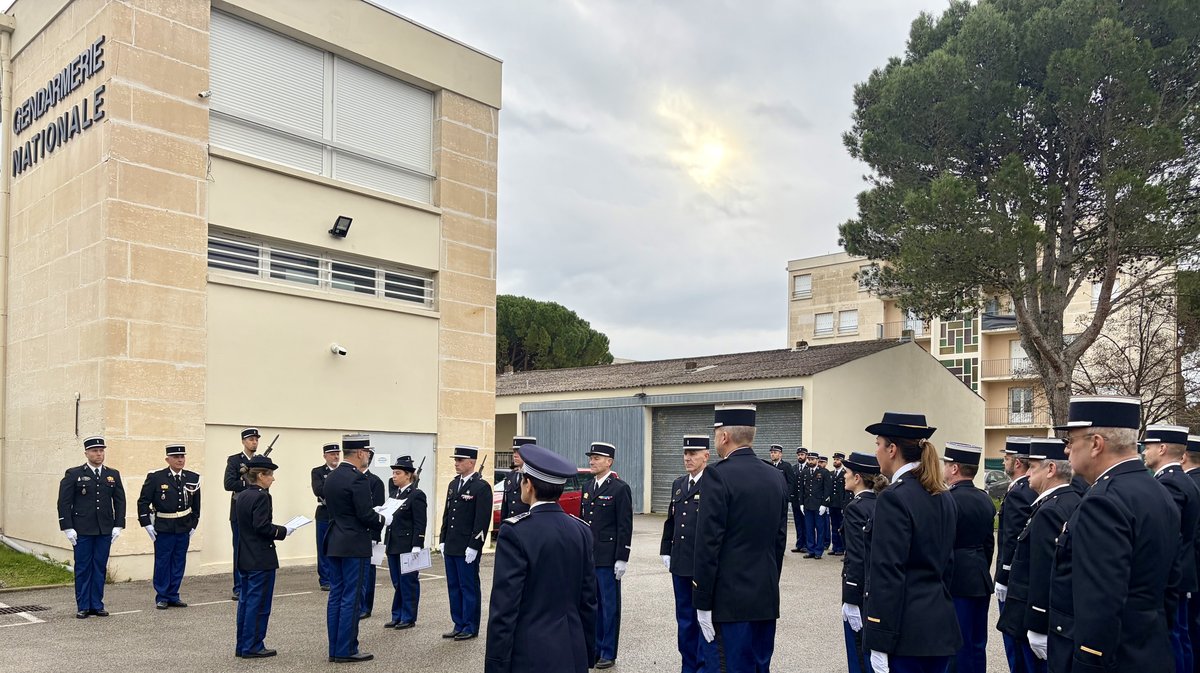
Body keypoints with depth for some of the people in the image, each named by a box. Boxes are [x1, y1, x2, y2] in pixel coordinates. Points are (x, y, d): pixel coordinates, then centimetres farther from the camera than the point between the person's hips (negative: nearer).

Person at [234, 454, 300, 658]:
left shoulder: (241, 496, 11)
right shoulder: (261, 496, -17)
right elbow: (262, 527, -23)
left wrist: (278, 529, 13)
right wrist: (283, 531, -11)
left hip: (245, 557, 9)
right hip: (261, 559, -9)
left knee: (246, 600, 15)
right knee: (258, 603, -1)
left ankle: (242, 645, 22)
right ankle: (252, 647, 5)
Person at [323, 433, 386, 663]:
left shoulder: (331, 477, 10)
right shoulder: (358, 479, -18)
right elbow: (366, 515, -21)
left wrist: (376, 518, 18)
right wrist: (383, 520, -1)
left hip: (334, 544, 9)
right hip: (354, 546, -9)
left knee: (336, 596, 12)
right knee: (351, 599, -2)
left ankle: (335, 649, 18)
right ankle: (346, 651, 4)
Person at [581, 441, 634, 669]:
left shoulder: (620, 488, -9)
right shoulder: (587, 486, 12)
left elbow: (625, 526, -11)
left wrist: (621, 559, -14)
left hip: (607, 558, -7)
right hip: (587, 557, 7)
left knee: (609, 605, 3)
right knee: (592, 604, 14)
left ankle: (608, 654, 12)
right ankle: (595, 649, 25)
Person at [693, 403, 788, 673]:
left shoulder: (719, 475, -14)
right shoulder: (776, 477, 7)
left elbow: (709, 543, -16)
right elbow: (780, 540, 12)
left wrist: (703, 603, -11)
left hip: (729, 601, -7)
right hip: (767, 600, 7)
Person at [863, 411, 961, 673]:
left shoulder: (894, 498, -16)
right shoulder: (943, 496, 9)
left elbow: (887, 575, -19)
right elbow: (946, 560, 16)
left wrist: (879, 643, -16)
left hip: (906, 630, -8)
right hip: (940, 625, 8)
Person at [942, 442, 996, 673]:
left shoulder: (948, 500, -18)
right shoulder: (985, 500, 7)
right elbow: (989, 543, 13)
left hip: (957, 580, -8)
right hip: (981, 580, 8)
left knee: (958, 646, -1)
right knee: (977, 644, 15)